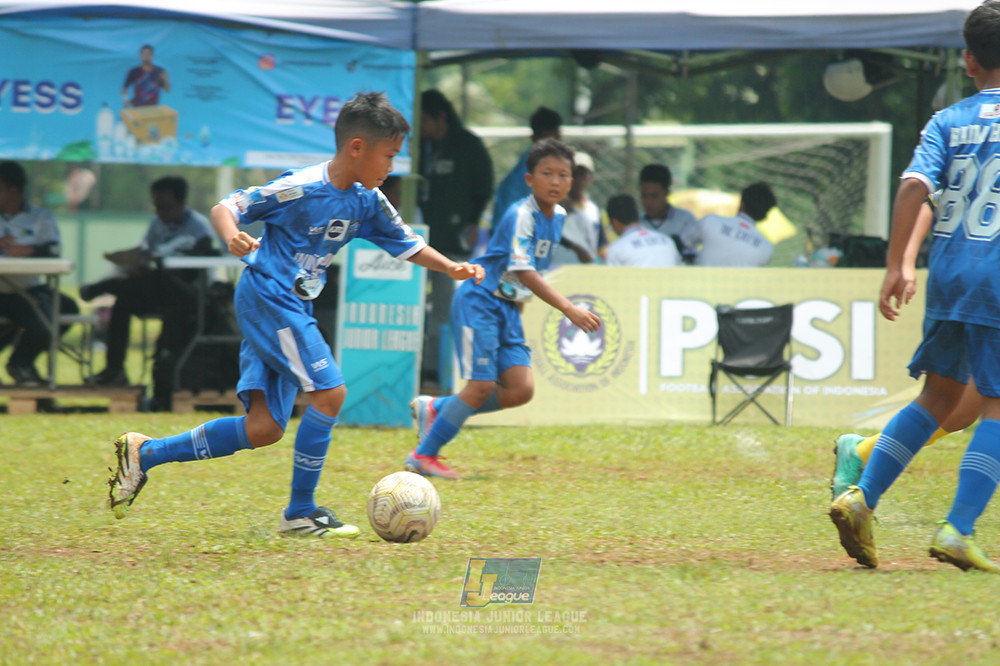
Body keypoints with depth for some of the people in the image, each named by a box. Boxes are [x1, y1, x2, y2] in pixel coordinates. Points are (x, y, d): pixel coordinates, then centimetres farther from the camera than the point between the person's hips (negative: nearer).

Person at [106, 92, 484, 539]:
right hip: (266, 296, -9)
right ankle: (300, 513, -7)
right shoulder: (301, 189, -17)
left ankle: (144, 453, 11)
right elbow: (225, 207, -13)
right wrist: (232, 236, -34)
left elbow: (407, 245, 17)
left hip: (293, 309, 9)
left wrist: (452, 268, 1)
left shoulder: (367, 201, 6)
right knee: (330, 391, -16)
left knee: (264, 429, 3)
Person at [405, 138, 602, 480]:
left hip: (508, 307, 8)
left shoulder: (558, 215, 6)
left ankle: (435, 409, 13)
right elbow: (523, 271, -30)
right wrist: (569, 309, -36)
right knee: (482, 386, -12)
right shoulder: (521, 215, -20)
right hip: (479, 301, -8)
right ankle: (424, 455, 2)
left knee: (521, 390, -4)